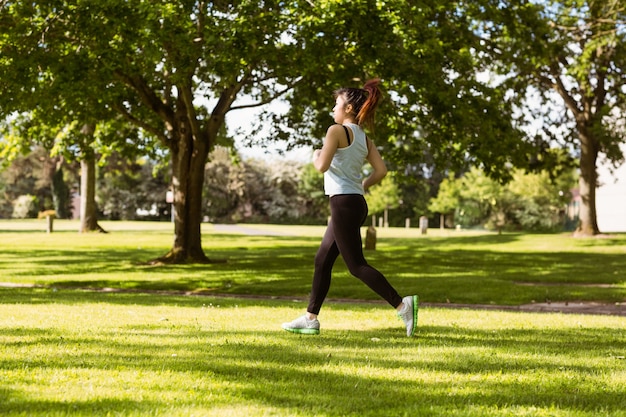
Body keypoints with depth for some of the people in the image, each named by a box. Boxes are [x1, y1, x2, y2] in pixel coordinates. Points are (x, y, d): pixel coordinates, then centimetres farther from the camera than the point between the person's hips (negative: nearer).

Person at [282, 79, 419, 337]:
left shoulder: (337, 130, -9)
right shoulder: (364, 138, 14)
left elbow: (322, 166, -16)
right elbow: (381, 171, 7)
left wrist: (316, 156, 5)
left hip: (344, 203, -9)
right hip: (356, 204, 9)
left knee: (356, 266, -8)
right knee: (322, 260, 14)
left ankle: (402, 305, -15)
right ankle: (311, 319, 18)